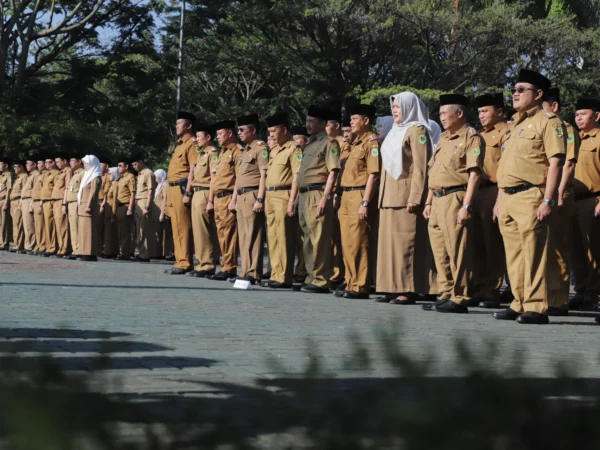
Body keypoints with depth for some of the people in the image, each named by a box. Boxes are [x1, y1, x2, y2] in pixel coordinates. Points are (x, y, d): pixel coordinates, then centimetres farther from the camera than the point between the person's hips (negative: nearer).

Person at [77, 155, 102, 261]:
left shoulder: (96, 177, -9)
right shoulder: (88, 175, 20)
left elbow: (93, 193, -17)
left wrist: (88, 206, -22)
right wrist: (80, 206, 17)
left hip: (89, 207, -10)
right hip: (83, 207, 10)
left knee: (88, 229, -11)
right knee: (83, 229, 9)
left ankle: (90, 254, -12)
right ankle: (85, 253, 12)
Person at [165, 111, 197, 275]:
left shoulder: (191, 144, -9)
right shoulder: (180, 145, 21)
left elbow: (193, 170, -17)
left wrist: (188, 193, -23)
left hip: (182, 188, -10)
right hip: (173, 189, 10)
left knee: (183, 227, -10)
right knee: (176, 227, 10)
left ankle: (185, 263, -10)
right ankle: (180, 261, 14)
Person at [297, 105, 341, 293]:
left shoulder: (329, 143, -6)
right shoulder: (310, 144, 20)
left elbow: (333, 172, -14)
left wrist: (325, 198, -21)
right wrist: (300, 197, 20)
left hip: (318, 195, -9)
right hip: (304, 195, 9)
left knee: (319, 239, -9)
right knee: (308, 239, 12)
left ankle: (320, 281, -8)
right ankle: (312, 277, 18)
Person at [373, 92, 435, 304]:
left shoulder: (417, 131, -6)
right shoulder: (396, 132, 20)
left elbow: (420, 167, -14)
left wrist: (414, 197, -20)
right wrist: (382, 196, 16)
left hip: (405, 196, -9)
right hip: (389, 197, 9)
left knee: (406, 242, -9)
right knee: (390, 241, 7)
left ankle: (408, 290, -8)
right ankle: (392, 288, 10)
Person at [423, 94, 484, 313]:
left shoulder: (471, 137, -7)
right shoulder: (443, 138, 20)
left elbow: (474, 174, -15)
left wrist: (466, 206, -21)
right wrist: (429, 202, 18)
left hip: (455, 198, -9)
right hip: (438, 200, 9)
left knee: (457, 250, -7)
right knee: (440, 250, 11)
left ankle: (460, 298, -4)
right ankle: (447, 295, 18)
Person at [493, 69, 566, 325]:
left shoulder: (548, 122, -5)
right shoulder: (515, 125, 21)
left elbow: (556, 163, -12)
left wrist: (548, 201, -19)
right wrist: (500, 199, 19)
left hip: (530, 198, -9)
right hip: (507, 199, 9)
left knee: (534, 255, -8)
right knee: (514, 256, 10)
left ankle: (537, 308, -6)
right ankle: (520, 304, 16)